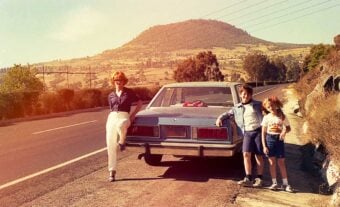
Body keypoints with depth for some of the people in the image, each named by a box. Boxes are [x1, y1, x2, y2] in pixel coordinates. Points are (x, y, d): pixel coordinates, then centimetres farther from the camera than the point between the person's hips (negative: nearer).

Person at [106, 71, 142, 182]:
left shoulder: (129, 92, 8)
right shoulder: (111, 96, 17)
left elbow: (140, 103, 13)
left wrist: (133, 114, 4)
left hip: (124, 117, -4)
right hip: (111, 118, 4)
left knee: (120, 125, -43)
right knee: (111, 146, -4)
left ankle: (122, 141, -10)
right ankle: (112, 172, 4)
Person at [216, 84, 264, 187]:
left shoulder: (258, 104, 8)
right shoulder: (237, 108, 16)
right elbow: (227, 114, 25)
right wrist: (220, 118, 7)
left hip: (258, 131, -2)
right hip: (247, 133, 2)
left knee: (259, 155, 1)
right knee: (246, 154, -10)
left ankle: (259, 179, 8)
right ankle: (248, 179, -6)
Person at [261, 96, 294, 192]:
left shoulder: (282, 116, 1)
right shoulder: (266, 118, 0)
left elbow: (288, 127, 9)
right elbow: (263, 133, 0)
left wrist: (285, 131, -15)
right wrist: (264, 146, -6)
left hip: (279, 139, 0)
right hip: (270, 139, 0)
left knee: (281, 162, 3)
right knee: (272, 162, 4)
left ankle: (285, 183, 10)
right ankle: (274, 183, 13)